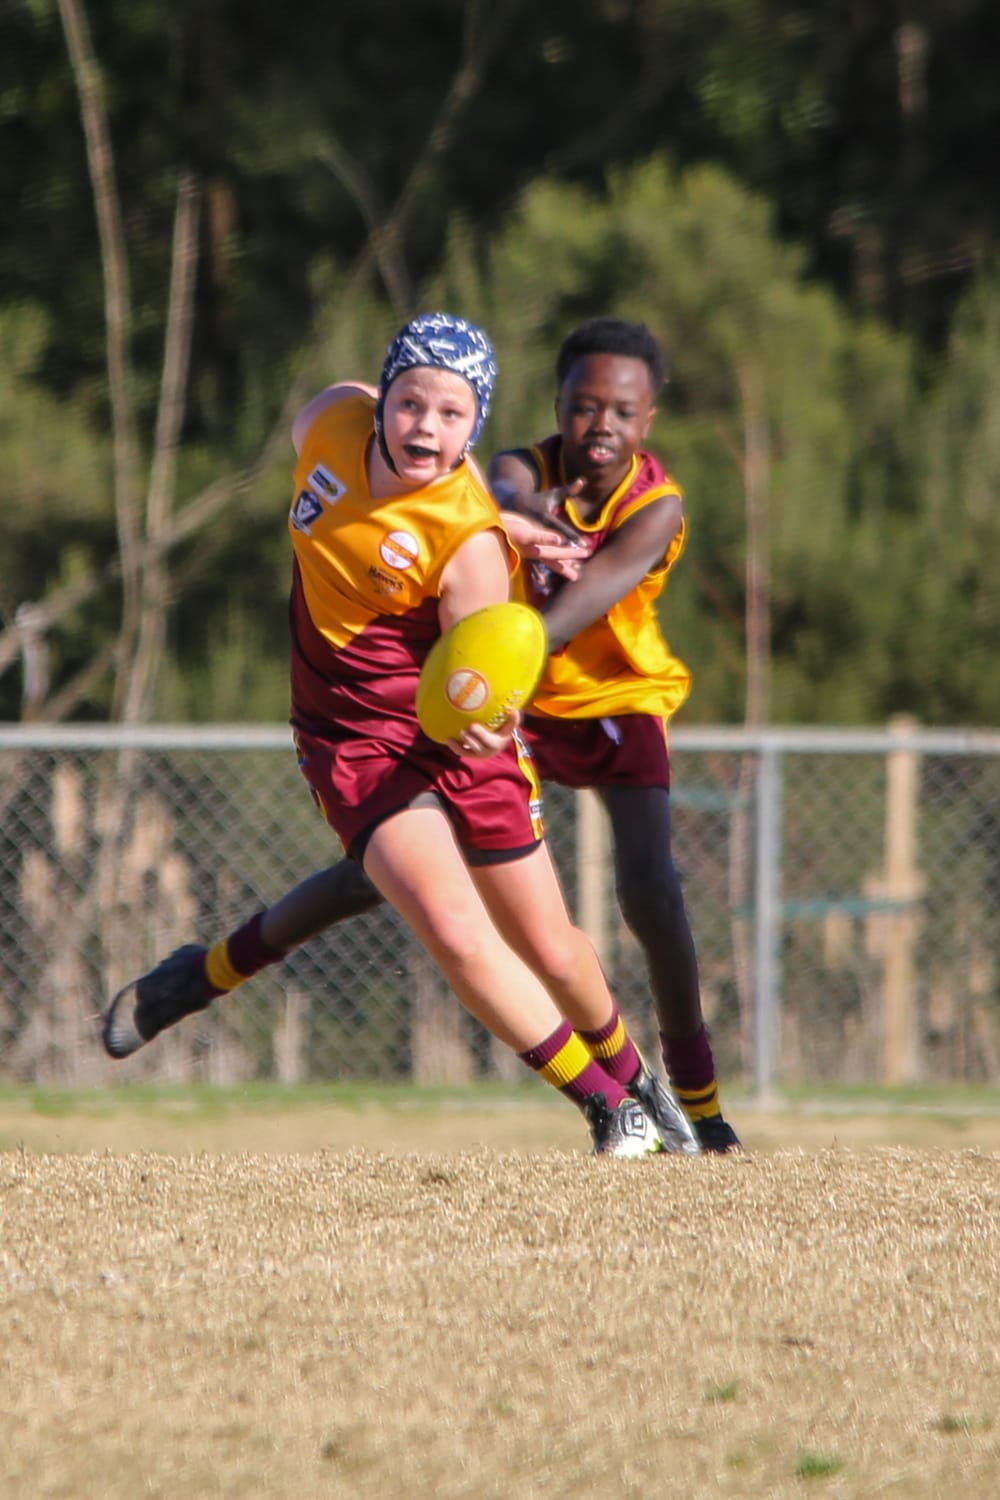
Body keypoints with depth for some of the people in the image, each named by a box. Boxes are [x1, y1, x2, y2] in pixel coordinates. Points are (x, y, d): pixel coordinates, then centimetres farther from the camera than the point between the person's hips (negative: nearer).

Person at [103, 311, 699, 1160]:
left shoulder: (471, 542, -23)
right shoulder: (336, 418, -11)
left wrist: (481, 717, -43)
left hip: (457, 738, -3)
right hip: (358, 739, 3)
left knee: (549, 950, 10)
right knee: (456, 934, -19)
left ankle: (631, 1077, 44)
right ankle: (608, 1110, -3)